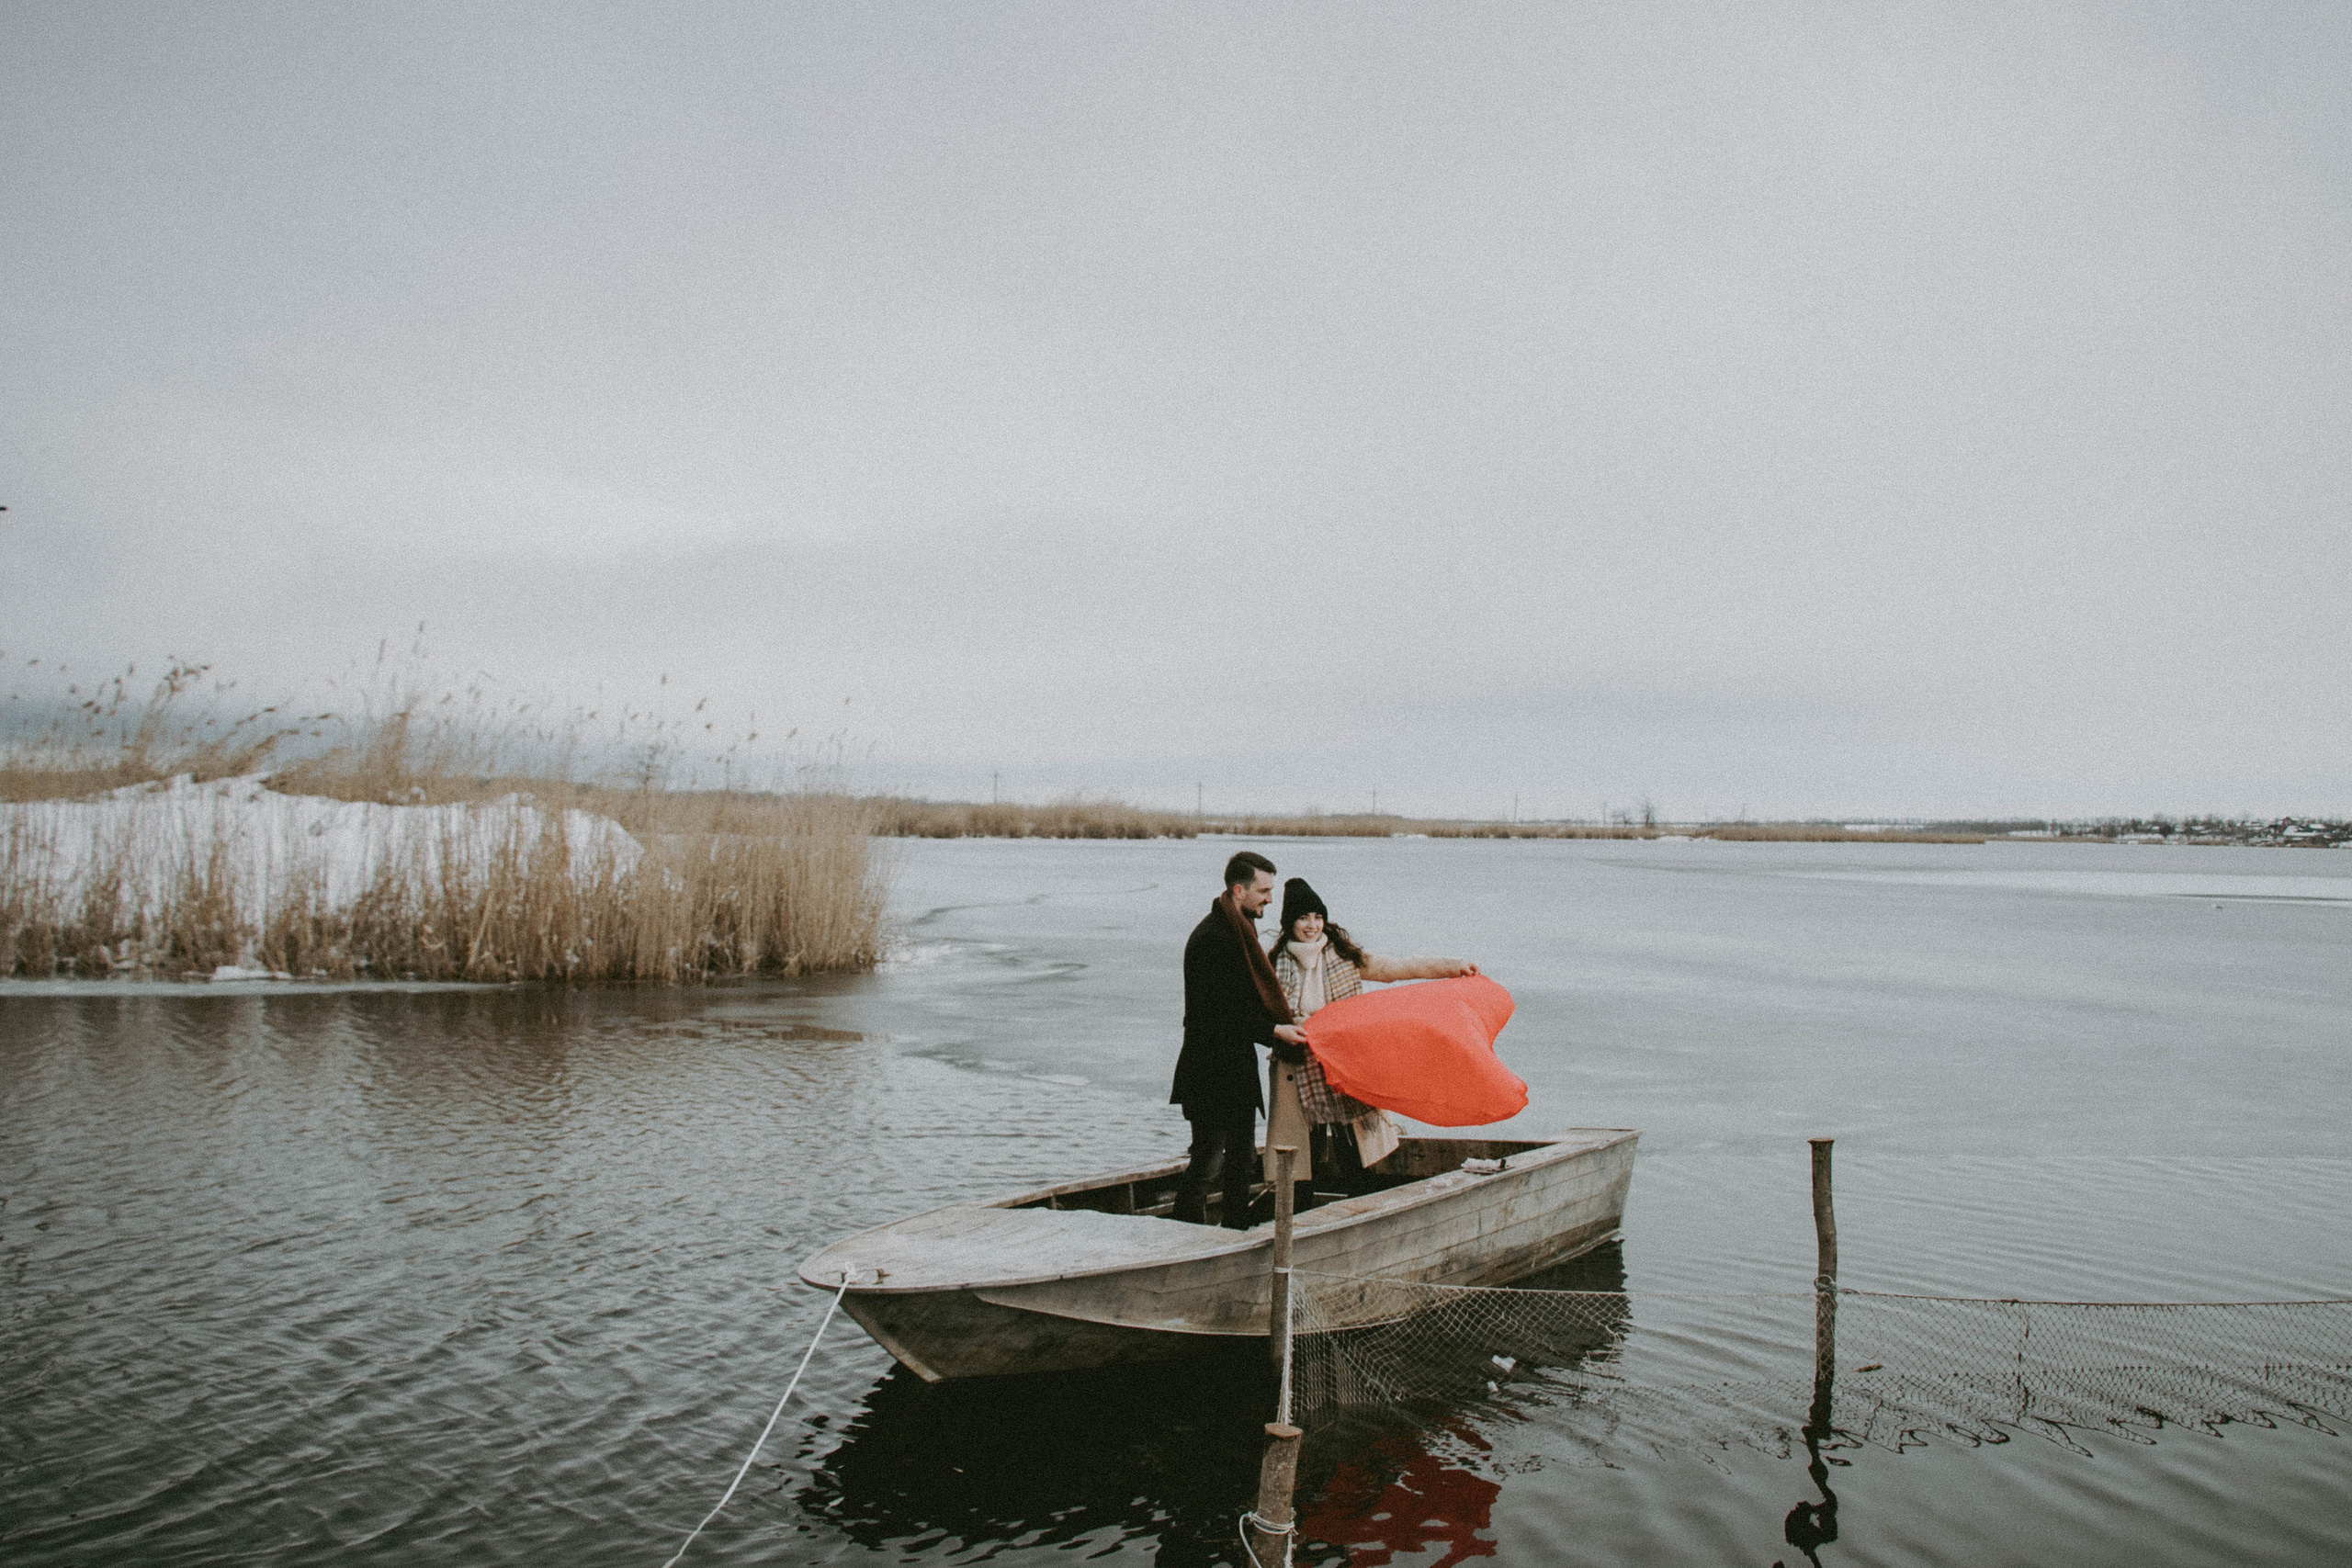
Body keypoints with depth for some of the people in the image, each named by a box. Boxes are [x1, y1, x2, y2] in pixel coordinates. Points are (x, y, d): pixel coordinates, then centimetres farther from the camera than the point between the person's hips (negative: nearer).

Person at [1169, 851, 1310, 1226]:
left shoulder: (1239, 931, 12)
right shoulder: (1210, 938, -20)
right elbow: (1218, 1012, -23)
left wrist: (1284, 1030, 7)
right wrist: (1274, 1031, -19)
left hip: (1238, 1066, 10)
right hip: (1212, 1071, -10)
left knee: (1241, 1155, 17)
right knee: (1207, 1160, -4)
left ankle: (1237, 1230, 28)